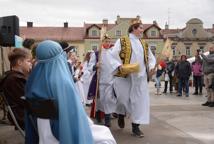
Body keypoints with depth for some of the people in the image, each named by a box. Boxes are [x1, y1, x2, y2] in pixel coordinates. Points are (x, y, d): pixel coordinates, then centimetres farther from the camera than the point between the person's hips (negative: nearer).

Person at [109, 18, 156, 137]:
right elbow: (113, 55, -7)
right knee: (123, 98, 2)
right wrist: (119, 66, -21)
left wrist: (152, 66, 0)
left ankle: (136, 126, 10)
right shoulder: (122, 41, -1)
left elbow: (151, 57, 20)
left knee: (139, 100, 1)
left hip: (140, 77, 4)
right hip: (124, 76, -4)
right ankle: (121, 115, 35)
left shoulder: (144, 44, 14)